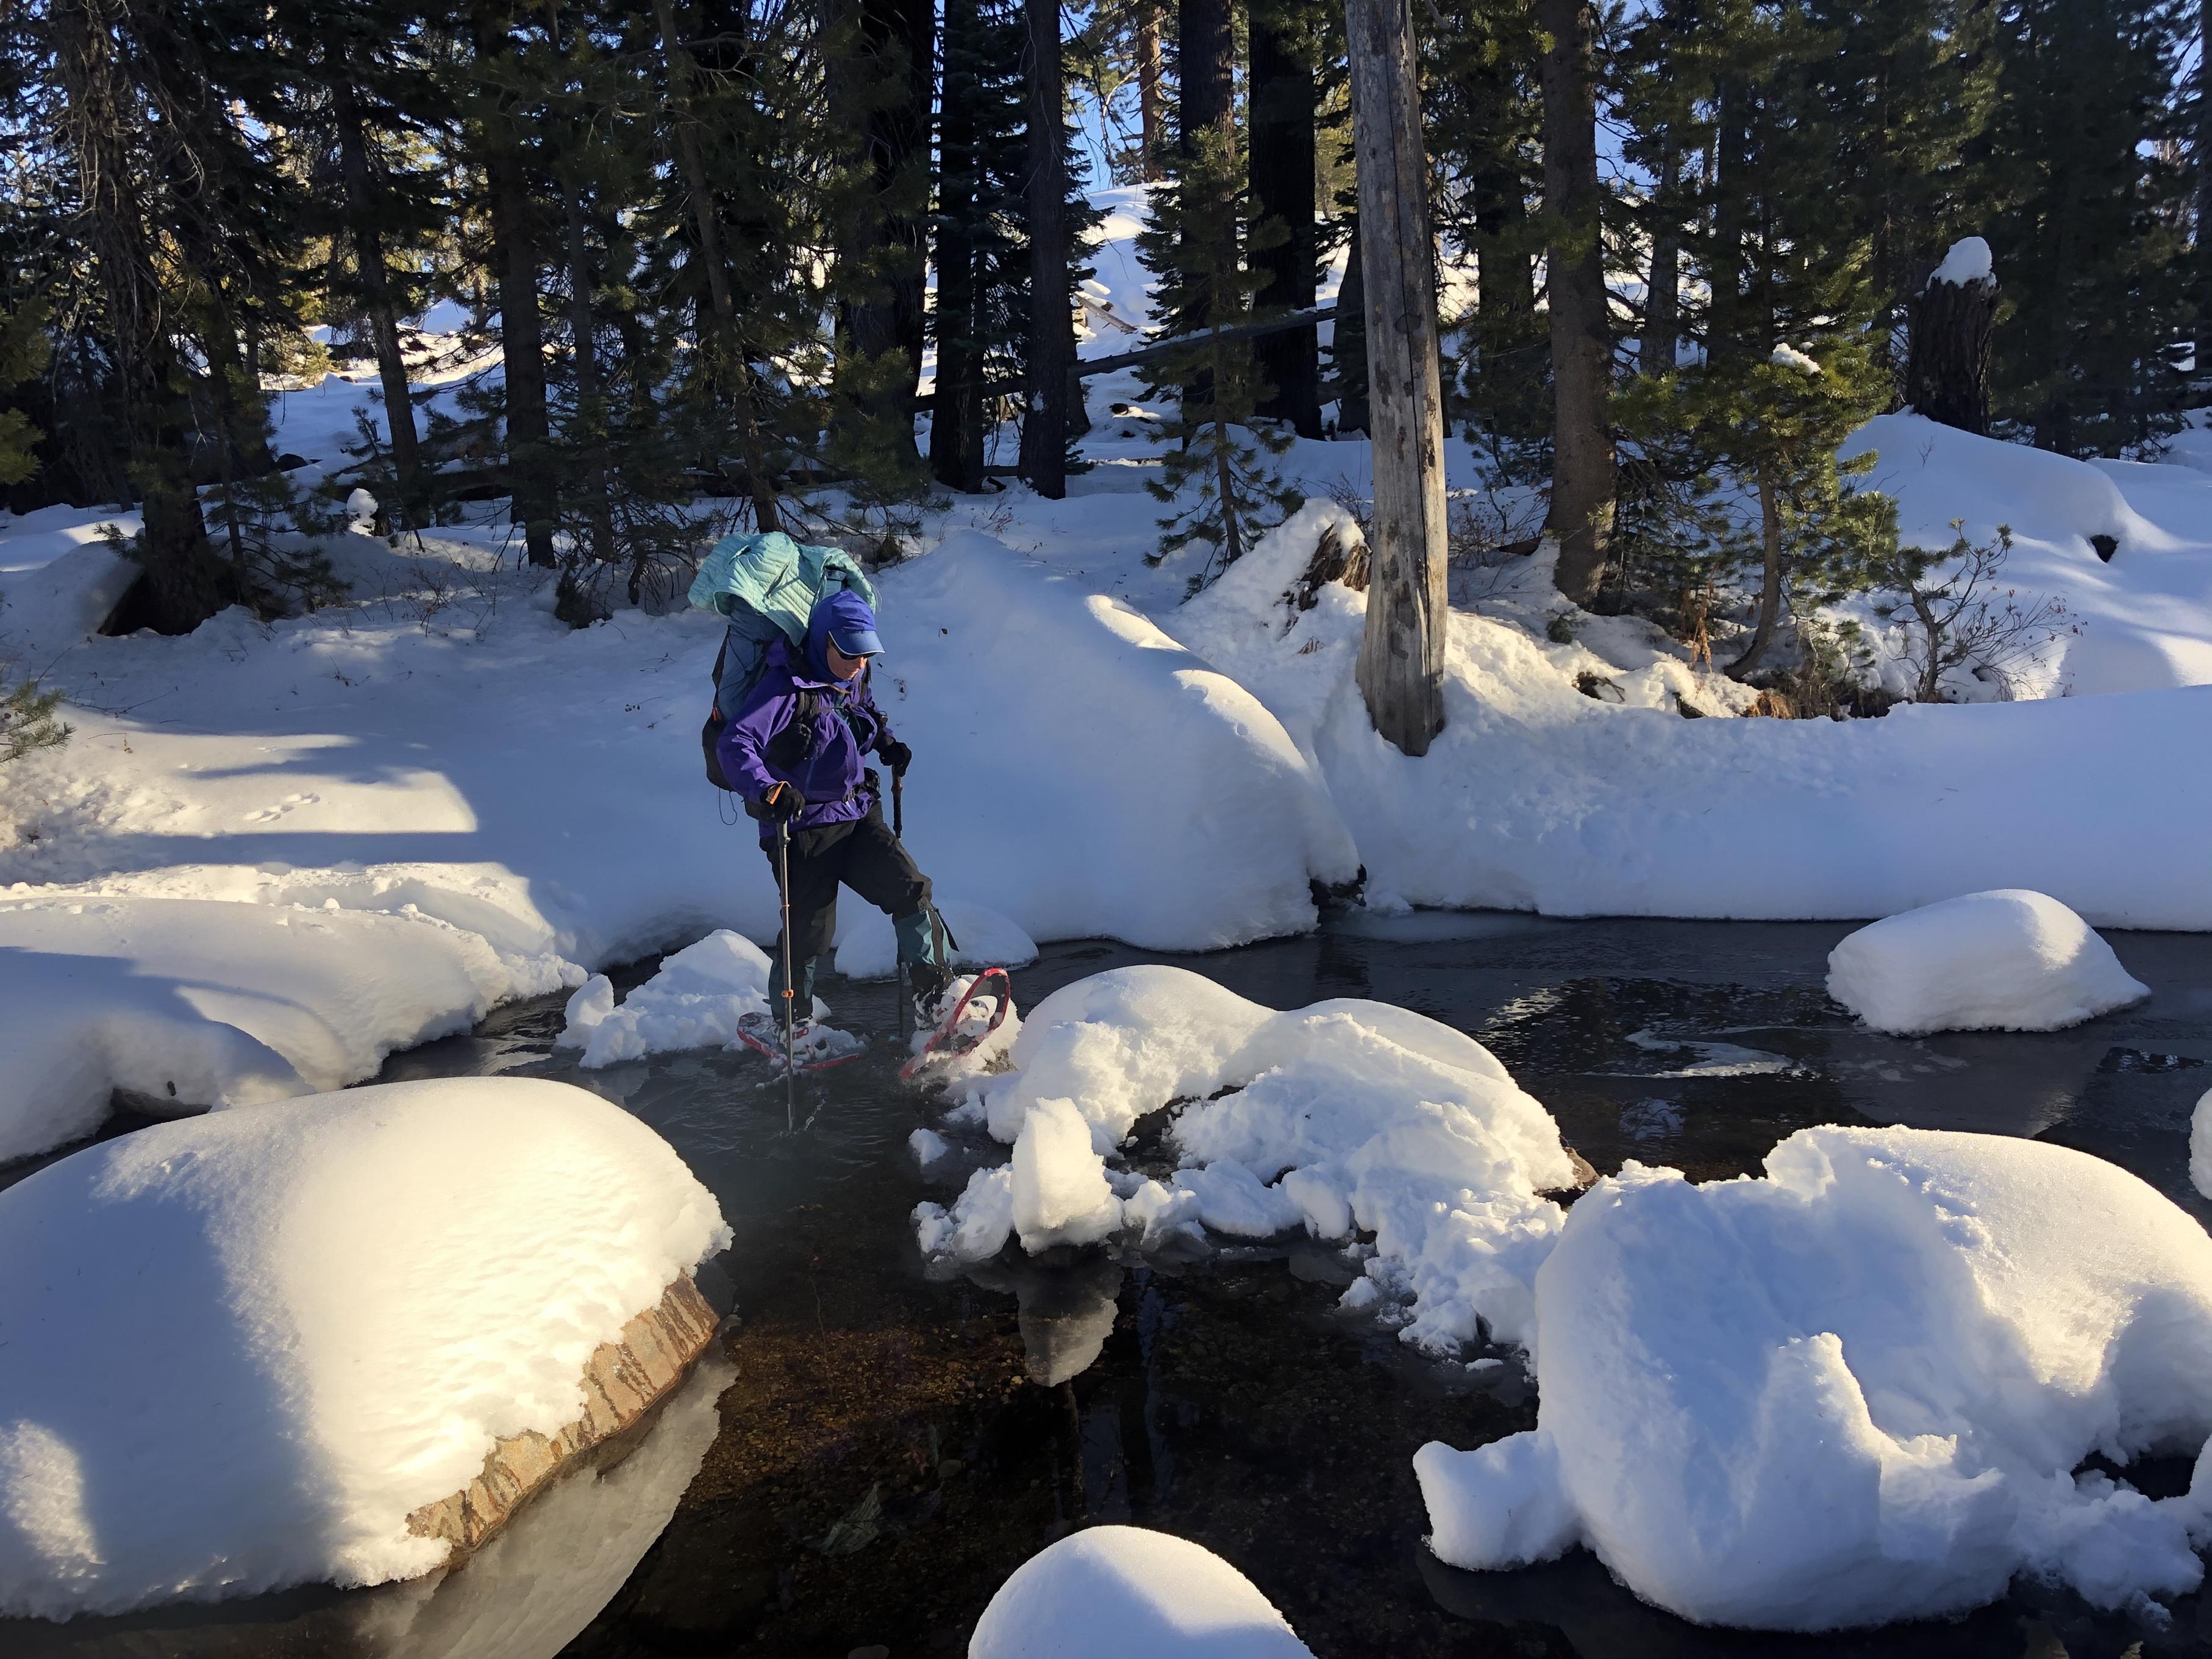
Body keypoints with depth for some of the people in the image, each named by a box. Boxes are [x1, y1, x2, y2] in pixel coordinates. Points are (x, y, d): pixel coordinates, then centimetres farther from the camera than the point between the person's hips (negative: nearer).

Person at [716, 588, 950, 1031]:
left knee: (911, 891, -7)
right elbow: (733, 744, -27)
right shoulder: (787, 687, -17)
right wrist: (767, 790, -43)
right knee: (810, 932, -1)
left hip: (859, 817, 6)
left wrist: (886, 743, 13)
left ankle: (934, 999, 2)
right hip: (805, 827, -6)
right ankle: (786, 1021, 22)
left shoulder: (854, 681, 7)